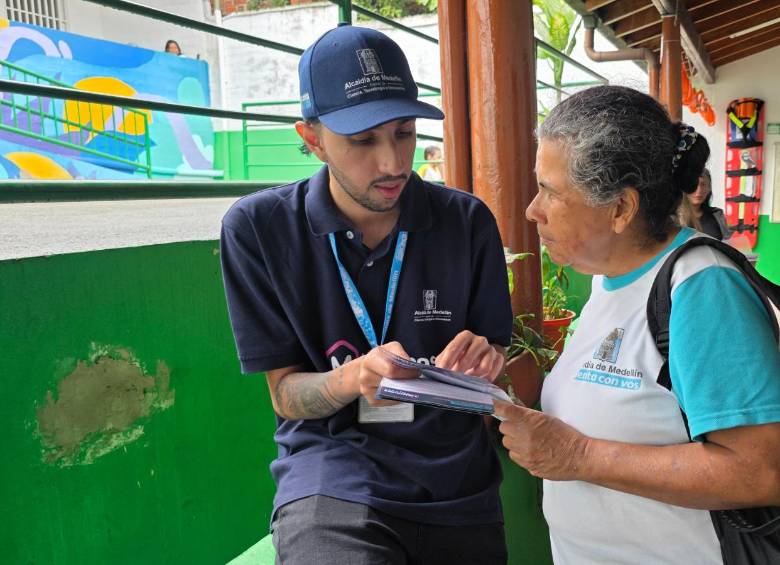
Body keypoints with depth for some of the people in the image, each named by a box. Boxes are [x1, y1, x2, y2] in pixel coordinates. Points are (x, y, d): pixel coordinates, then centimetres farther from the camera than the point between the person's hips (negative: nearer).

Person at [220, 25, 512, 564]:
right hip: (333, 475, -2)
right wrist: (358, 377, -27)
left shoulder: (467, 221, -5)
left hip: (458, 485, 3)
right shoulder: (259, 227, -10)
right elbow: (285, 393, -6)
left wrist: (482, 359, -21)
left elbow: (494, 356, 3)